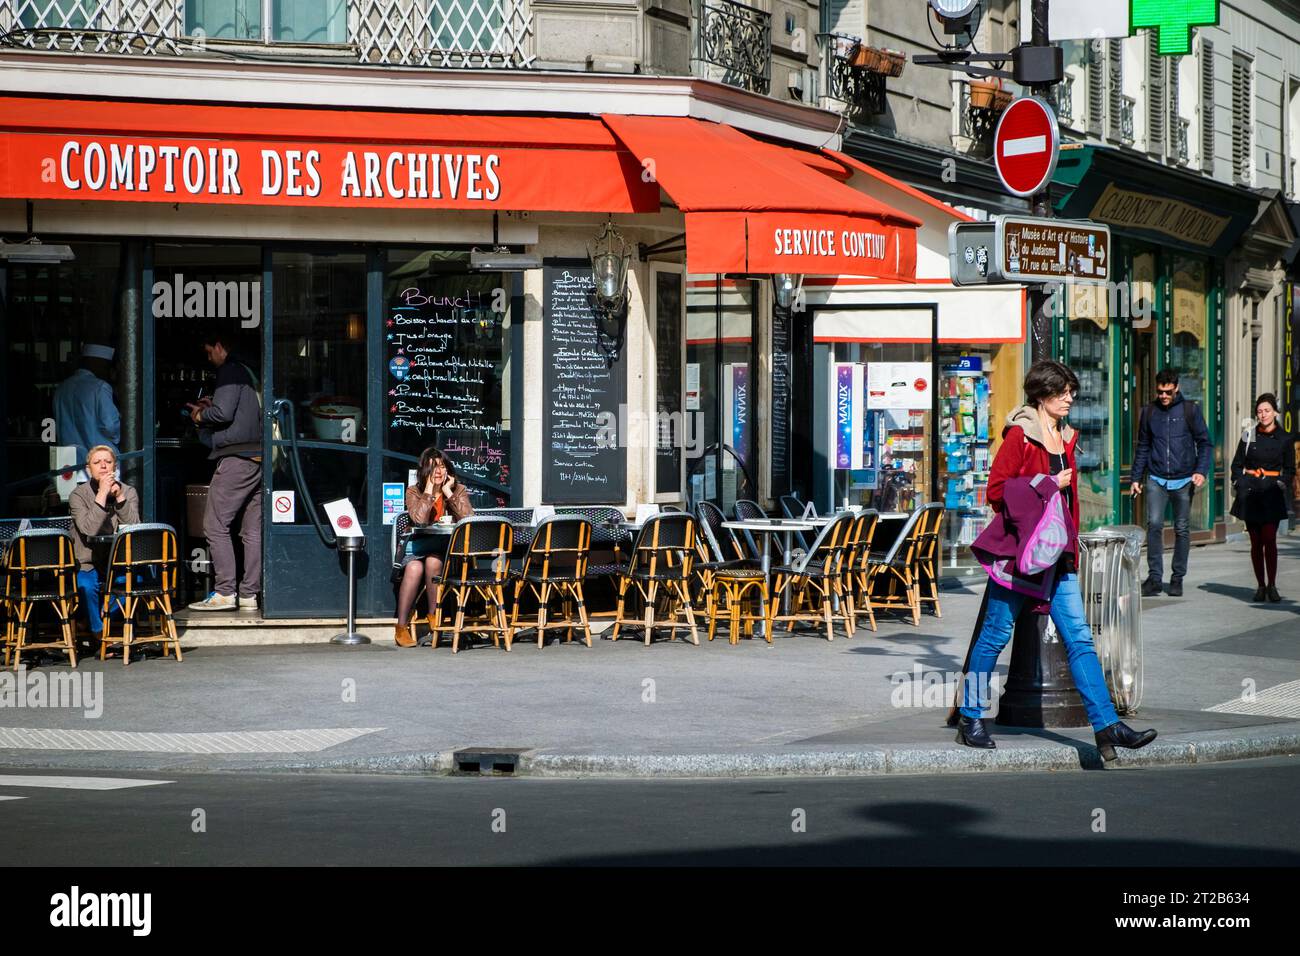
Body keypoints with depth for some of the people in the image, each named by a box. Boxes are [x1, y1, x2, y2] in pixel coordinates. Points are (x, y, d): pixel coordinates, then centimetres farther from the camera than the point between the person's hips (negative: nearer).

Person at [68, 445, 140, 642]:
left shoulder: (128, 492, 5)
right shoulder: (78, 495, -3)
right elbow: (89, 530, -21)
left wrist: (119, 497, -20)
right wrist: (102, 494, -23)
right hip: (88, 564, -2)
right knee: (86, 585, -34)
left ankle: (101, 623, -10)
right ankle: (99, 633, -12)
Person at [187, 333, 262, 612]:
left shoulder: (230, 371, -7)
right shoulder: (248, 372, 21)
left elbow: (223, 413, -16)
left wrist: (200, 416, 2)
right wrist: (211, 405, 22)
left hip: (237, 458, -9)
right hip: (259, 457, 9)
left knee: (215, 526, -6)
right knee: (253, 530, 7)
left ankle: (224, 592, -10)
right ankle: (249, 594, 6)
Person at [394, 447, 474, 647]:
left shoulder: (459, 490, 7)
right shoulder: (413, 492, 4)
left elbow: (468, 520, -11)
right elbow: (419, 520, -16)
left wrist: (448, 493, -9)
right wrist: (429, 490, -10)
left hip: (448, 549, 0)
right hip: (419, 547, 0)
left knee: (433, 561, -35)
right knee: (414, 568, -33)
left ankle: (433, 616, -19)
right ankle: (402, 627, -29)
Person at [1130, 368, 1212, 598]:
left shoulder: (1190, 410, 1)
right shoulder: (1149, 412, 8)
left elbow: (1205, 442, 3)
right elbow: (1143, 447, 16)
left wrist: (1202, 471, -11)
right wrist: (1136, 477, 12)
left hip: (1183, 480, -1)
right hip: (1156, 480, 1)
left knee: (1182, 529, 5)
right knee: (1154, 524, -14)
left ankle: (1177, 578, 14)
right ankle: (1154, 577, -10)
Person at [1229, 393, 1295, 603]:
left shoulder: (1284, 439, 4)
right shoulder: (1248, 435, 7)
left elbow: (1290, 470, 10)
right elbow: (1237, 464, 13)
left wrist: (1281, 485, -5)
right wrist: (1238, 484, 0)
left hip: (1271, 493, -2)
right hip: (1250, 491, 2)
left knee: (1269, 539, -13)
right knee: (1256, 541, 3)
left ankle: (1272, 585, -7)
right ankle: (1260, 585, 9)